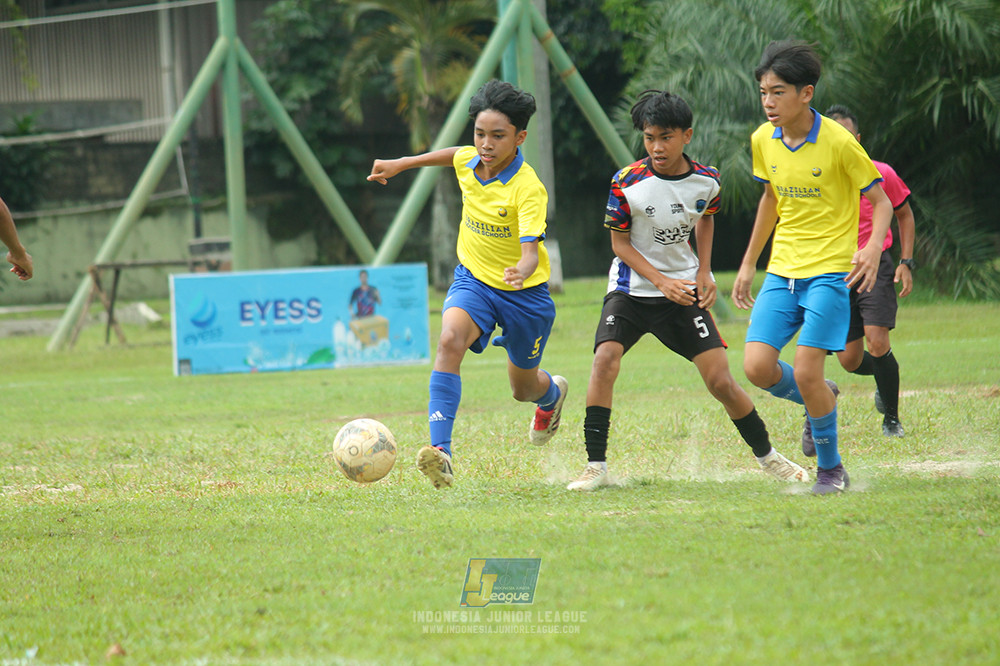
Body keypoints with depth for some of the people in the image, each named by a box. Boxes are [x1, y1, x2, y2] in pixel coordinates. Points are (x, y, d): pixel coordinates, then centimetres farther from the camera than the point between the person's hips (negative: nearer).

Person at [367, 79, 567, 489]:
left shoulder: (527, 189, -26)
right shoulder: (468, 161, -9)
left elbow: (531, 251, -36)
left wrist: (521, 271, -59)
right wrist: (401, 164, 23)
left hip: (524, 293, -3)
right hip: (473, 279, 3)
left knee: (524, 389, 16)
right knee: (450, 340, -29)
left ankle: (552, 393, 57)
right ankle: (440, 450, -38)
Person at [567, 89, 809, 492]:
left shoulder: (706, 181, -6)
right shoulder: (627, 184, -17)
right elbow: (620, 243, -7)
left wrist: (704, 273, 4)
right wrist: (661, 281, -18)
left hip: (684, 292, 2)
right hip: (632, 288, -2)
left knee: (721, 381, -3)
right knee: (605, 359, -25)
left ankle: (767, 456, 18)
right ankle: (596, 467, -18)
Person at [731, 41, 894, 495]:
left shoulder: (839, 142, -13)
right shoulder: (763, 141, 4)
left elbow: (881, 202, -4)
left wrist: (873, 248, -23)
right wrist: (748, 264, 23)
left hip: (830, 271, -5)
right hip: (781, 272, 5)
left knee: (806, 372, -14)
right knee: (757, 367, -10)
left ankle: (831, 469, 7)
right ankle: (821, 402, 22)